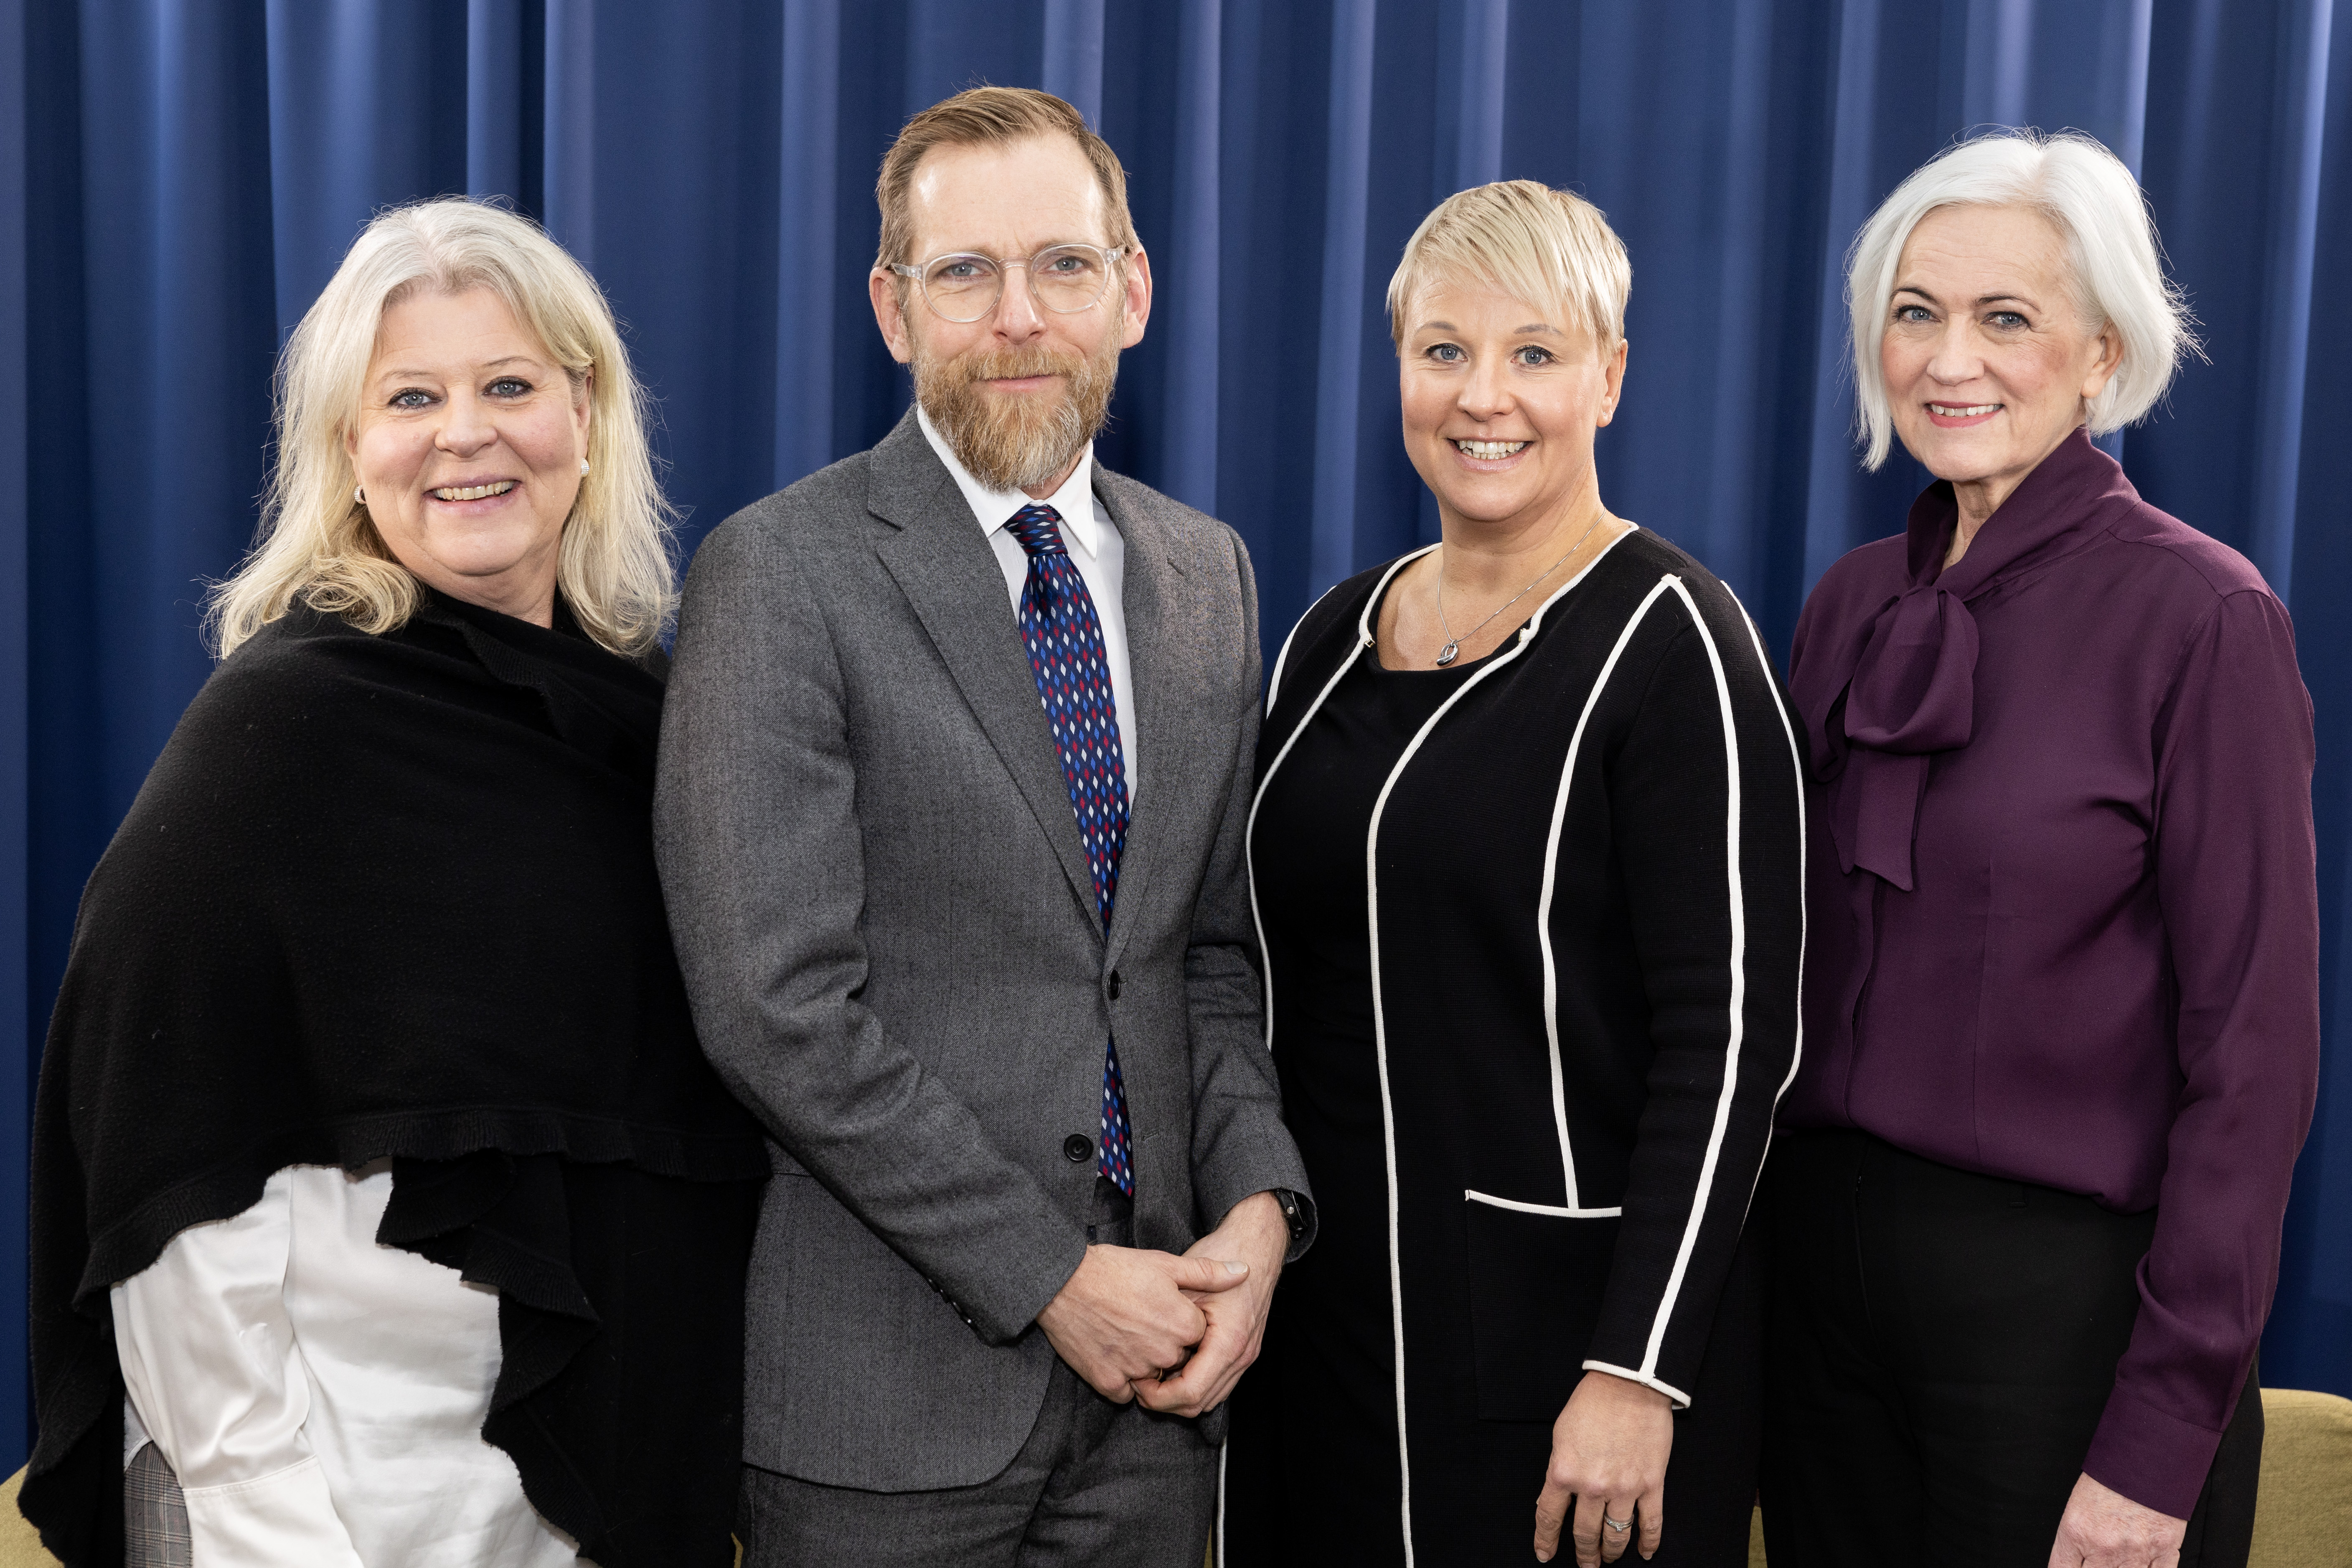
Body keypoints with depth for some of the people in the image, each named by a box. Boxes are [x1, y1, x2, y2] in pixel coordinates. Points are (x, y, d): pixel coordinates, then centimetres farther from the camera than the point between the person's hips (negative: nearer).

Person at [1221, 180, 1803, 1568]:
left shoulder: (1669, 637, -11)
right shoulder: (1334, 636, 8)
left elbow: (1731, 1033, -15)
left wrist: (1639, 1373, -18)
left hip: (1563, 1313, -5)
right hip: (1326, 1303, 6)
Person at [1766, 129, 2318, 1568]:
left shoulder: (2202, 619, -12)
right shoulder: (1855, 604, 5)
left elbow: (2251, 1055, -13)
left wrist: (2161, 1444, -14)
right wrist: (1766, 1254, 7)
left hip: (2064, 1292, -5)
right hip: (1823, 1261, 5)